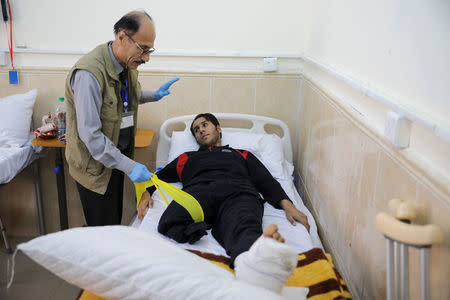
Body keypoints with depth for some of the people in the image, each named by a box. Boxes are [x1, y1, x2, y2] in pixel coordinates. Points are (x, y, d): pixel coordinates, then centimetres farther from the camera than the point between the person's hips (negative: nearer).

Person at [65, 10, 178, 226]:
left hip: (117, 156, 8)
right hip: (95, 164, -8)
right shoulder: (89, 73, -28)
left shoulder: (128, 64, 0)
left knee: (115, 223, 20)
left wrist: (154, 95, 6)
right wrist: (129, 166, -29)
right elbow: (90, 134, -29)